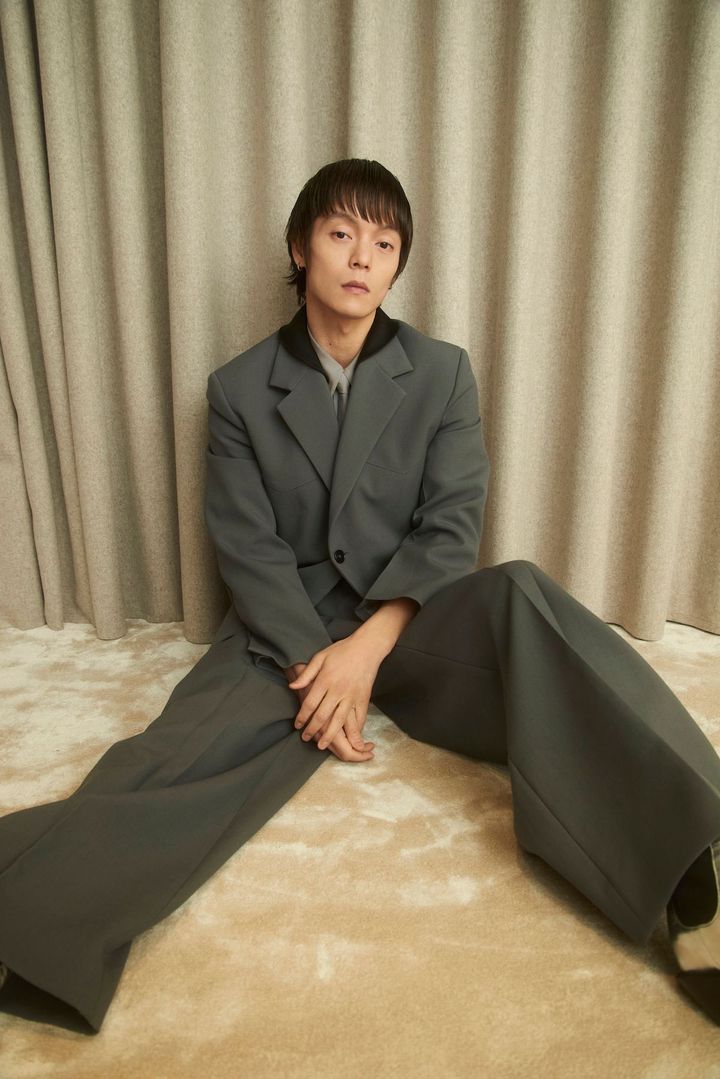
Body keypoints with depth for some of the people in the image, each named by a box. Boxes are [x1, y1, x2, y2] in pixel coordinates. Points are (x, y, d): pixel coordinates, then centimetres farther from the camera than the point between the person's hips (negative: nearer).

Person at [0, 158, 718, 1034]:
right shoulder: (240, 388, 5)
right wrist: (314, 661, -18)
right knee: (180, 756, -28)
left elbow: (452, 529, -4)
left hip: (412, 617, 0)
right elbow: (247, 547, -3)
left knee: (520, 597, -31)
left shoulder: (443, 373, 5)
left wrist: (367, 648, -18)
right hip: (287, 628, 0)